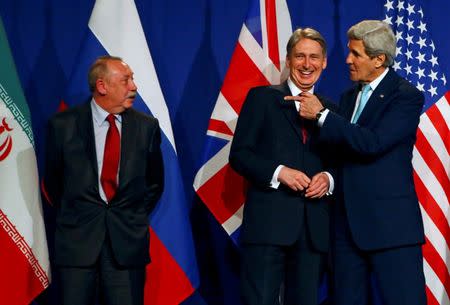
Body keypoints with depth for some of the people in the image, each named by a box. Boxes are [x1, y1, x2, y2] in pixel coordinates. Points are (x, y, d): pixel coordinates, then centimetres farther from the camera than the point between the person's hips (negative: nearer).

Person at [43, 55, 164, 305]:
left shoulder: (147, 126, 4)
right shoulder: (62, 125, -1)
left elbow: (154, 181, 16)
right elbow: (52, 181, 11)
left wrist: (138, 216, 11)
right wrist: (70, 214, 11)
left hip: (128, 240, 1)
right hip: (77, 240, -1)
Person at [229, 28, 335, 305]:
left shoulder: (329, 108, 15)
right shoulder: (262, 98, 5)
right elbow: (239, 154, 0)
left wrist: (328, 179, -5)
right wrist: (278, 172, -15)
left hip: (314, 227, 4)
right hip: (268, 221, -4)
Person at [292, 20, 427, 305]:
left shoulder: (407, 97, -7)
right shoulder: (349, 96, 17)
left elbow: (372, 143, -21)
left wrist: (321, 114, -16)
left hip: (390, 223, -7)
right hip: (348, 224, 7)